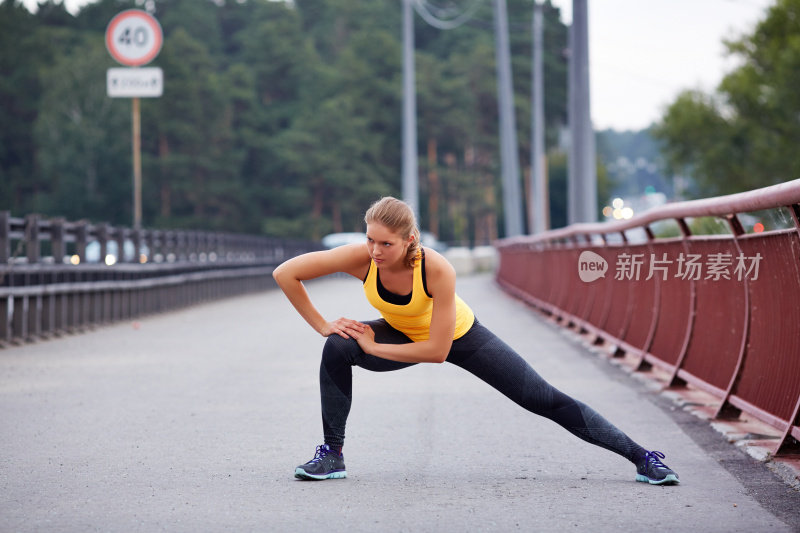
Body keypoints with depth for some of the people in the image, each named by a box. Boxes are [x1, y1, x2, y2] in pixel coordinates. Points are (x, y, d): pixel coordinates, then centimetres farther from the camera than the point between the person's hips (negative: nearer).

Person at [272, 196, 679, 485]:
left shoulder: (437, 270, -40)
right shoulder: (361, 259, -32)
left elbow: (437, 351, -35)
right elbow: (285, 273, -24)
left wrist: (373, 347, -30)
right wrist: (321, 324, -23)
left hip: (459, 336, -3)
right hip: (402, 335, 3)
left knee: (545, 400, -4)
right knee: (337, 348, -26)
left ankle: (641, 457, 8)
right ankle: (331, 454, -10)